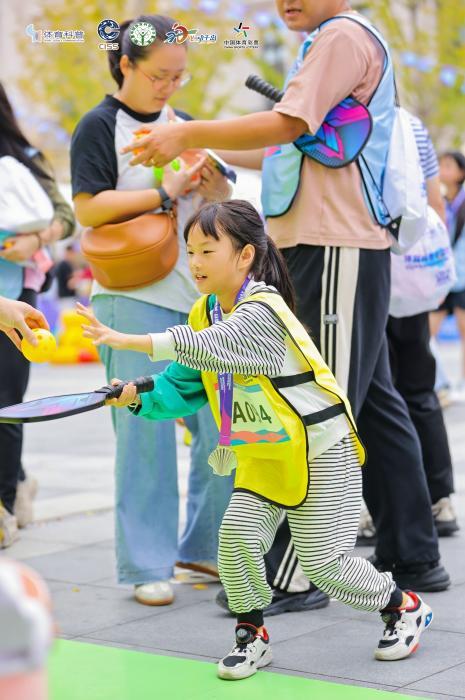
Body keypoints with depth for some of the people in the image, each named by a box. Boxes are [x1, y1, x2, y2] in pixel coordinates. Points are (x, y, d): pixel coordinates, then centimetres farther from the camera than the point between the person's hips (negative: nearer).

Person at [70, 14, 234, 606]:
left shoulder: (184, 126, 16)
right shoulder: (100, 127, -2)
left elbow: (222, 204, 19)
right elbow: (88, 208, -13)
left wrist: (212, 181, -3)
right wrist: (166, 192, -16)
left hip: (199, 292, 6)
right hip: (133, 296, -6)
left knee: (223, 424, 4)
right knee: (147, 428, -7)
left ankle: (205, 546, 19)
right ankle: (147, 565, 1)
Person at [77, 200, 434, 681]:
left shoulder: (263, 311, -26)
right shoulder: (205, 314, 0)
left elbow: (202, 346, -42)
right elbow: (183, 388, 3)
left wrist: (126, 341, -47)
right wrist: (140, 397, -15)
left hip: (320, 449, -7)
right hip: (262, 455, 7)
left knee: (322, 562, -3)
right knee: (237, 534, -12)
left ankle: (404, 608, 21)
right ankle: (251, 635, 9)